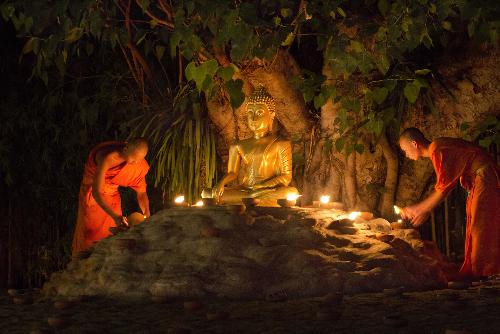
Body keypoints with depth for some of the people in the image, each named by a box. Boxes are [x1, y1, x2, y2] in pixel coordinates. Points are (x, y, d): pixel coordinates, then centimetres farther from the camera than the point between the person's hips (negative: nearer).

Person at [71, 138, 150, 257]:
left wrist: (146, 214, -27)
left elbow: (141, 192, -9)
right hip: (92, 190, -4)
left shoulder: (139, 165, -22)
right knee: (90, 230, 4)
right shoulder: (107, 158, -40)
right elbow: (96, 192, -44)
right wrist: (115, 216, -53)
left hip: (112, 193, 4)